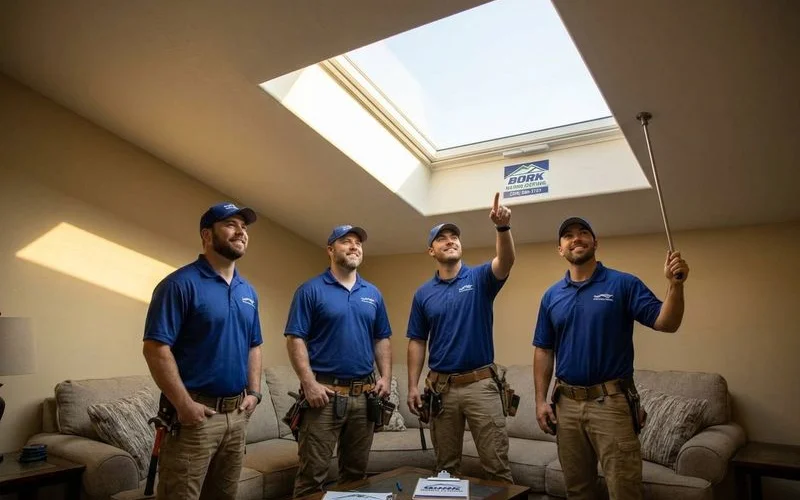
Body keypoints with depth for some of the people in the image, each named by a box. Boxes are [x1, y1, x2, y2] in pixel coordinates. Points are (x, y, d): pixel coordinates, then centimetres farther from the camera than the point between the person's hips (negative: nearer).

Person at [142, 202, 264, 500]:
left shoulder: (248, 291, 11)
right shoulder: (181, 283, -12)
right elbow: (155, 349, -17)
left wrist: (254, 392, 7)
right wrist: (184, 404, -19)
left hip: (237, 414, 7)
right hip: (196, 414, -7)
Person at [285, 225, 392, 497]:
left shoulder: (373, 294, 13)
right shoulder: (311, 290, -3)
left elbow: (382, 339, 15)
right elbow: (295, 339, -8)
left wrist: (386, 377, 3)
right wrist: (309, 383, -16)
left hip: (364, 395, 5)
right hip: (325, 393, -5)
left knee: (356, 471, 16)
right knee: (312, 474, 0)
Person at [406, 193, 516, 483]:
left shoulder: (479, 278, 0)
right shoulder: (423, 294, 6)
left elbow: (506, 261, -22)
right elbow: (417, 342, 7)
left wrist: (503, 227, -40)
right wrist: (413, 385, 0)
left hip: (481, 383, -2)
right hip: (440, 387, 3)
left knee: (497, 465, 1)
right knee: (445, 467, 14)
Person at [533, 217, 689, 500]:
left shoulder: (624, 284, -2)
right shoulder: (551, 296, 8)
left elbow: (666, 323, -10)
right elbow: (543, 351, 9)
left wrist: (675, 285, -27)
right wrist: (541, 400, 3)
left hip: (612, 402, -3)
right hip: (567, 403, 4)